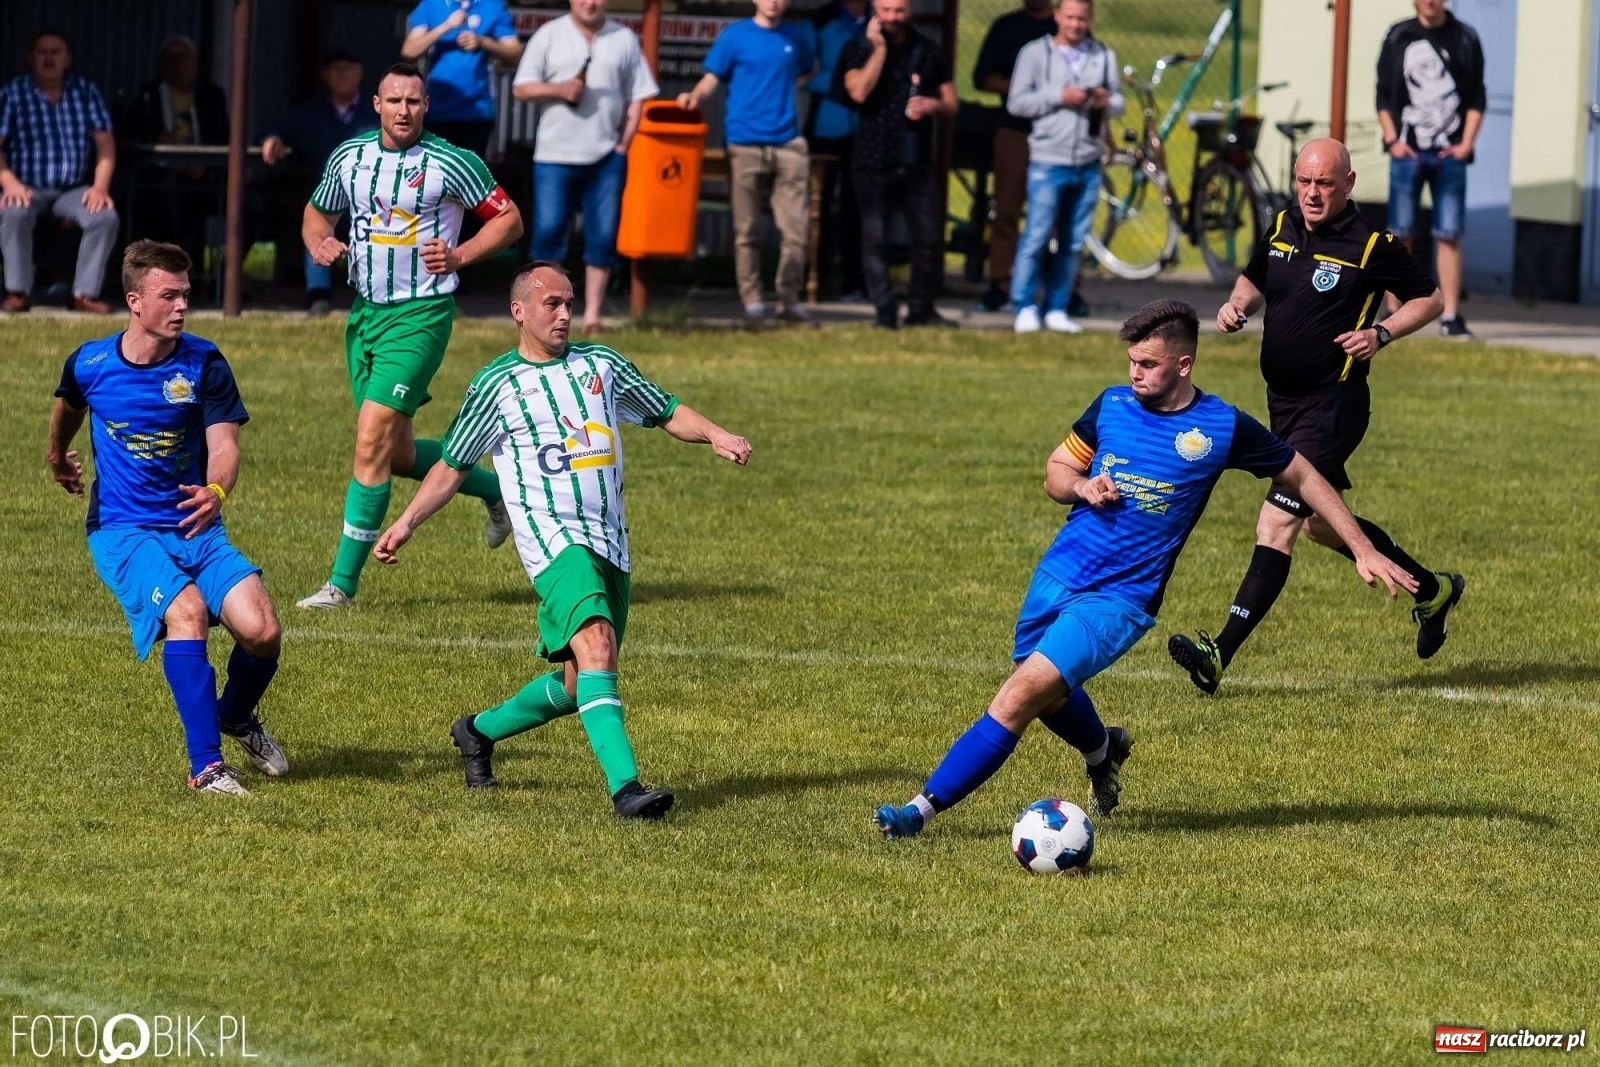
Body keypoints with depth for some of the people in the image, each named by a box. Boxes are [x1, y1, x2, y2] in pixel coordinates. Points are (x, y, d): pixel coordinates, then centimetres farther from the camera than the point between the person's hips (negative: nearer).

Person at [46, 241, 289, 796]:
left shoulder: (204, 364, -5)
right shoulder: (90, 364, -3)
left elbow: (223, 445, -12)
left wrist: (216, 490, -34)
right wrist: (57, 455, 37)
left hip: (194, 526, 2)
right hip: (122, 531, -2)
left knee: (261, 629, -19)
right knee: (187, 610, -31)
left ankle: (238, 716, 17)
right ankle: (206, 765, -28)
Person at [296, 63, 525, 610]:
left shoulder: (450, 163, -9)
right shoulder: (348, 158, 5)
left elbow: (509, 219, -1)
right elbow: (317, 213, 20)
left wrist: (459, 256, -14)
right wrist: (320, 243, -2)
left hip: (420, 314, -6)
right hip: (365, 312, 6)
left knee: (371, 442, -15)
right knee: (397, 453, 13)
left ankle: (343, 581, -11)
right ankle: (495, 489, 40)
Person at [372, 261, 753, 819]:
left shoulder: (601, 365, 14)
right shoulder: (496, 385, 4)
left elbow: (667, 412, 21)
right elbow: (453, 465, 13)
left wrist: (716, 435, 3)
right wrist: (406, 523, 6)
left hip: (611, 543, 6)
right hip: (554, 537, -6)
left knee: (577, 685, 9)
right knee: (596, 644, -28)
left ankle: (479, 730, 35)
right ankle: (624, 786, -37)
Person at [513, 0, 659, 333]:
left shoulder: (624, 39, 8)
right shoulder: (549, 35, 4)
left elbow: (638, 96, 8)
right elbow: (522, 88, 2)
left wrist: (623, 145, -1)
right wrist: (559, 89, -15)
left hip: (606, 156, 1)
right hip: (555, 155, -1)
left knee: (603, 236, 0)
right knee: (547, 231, -4)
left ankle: (592, 315, 7)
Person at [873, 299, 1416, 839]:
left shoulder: (1224, 427, -7)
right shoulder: (1112, 405, 2)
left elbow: (1304, 476, 5)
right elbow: (1056, 470, 15)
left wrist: (1364, 550, 4)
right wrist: (1081, 486, -9)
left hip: (1119, 600, -5)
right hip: (1057, 575, 5)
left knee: (1021, 695, -19)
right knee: (1051, 698, 20)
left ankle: (925, 807, -16)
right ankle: (1103, 750, 54)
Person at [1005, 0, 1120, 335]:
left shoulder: (1104, 56, 11)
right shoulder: (1035, 53, 0)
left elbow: (1119, 102, 14)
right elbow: (1016, 103, -4)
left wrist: (1107, 102, -10)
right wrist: (1058, 97, -15)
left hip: (1088, 165, 4)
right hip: (1048, 162, -4)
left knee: (1074, 242, 6)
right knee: (1037, 236, -8)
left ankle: (1057, 308, 13)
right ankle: (1025, 308, 0)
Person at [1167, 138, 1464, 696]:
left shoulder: (1372, 247, -12)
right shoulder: (1283, 228, 6)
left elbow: (1429, 298, -1)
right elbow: (1254, 279, 23)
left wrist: (1382, 333, -17)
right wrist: (1236, 305, 1)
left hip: (1332, 405, -9)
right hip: (1283, 401, 9)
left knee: (1276, 525, -15)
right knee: (1321, 524, 20)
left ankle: (1220, 654, -20)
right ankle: (1432, 591, 41)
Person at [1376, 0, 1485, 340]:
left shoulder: (1466, 39, 7)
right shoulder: (1397, 38, 7)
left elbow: (1477, 98, 8)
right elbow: (1383, 95, 8)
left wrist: (1466, 143, -3)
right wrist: (1392, 140, -3)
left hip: (1450, 154, 0)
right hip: (1407, 151, 0)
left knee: (1449, 235, -2)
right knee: (1400, 233, 0)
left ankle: (1451, 317, -1)